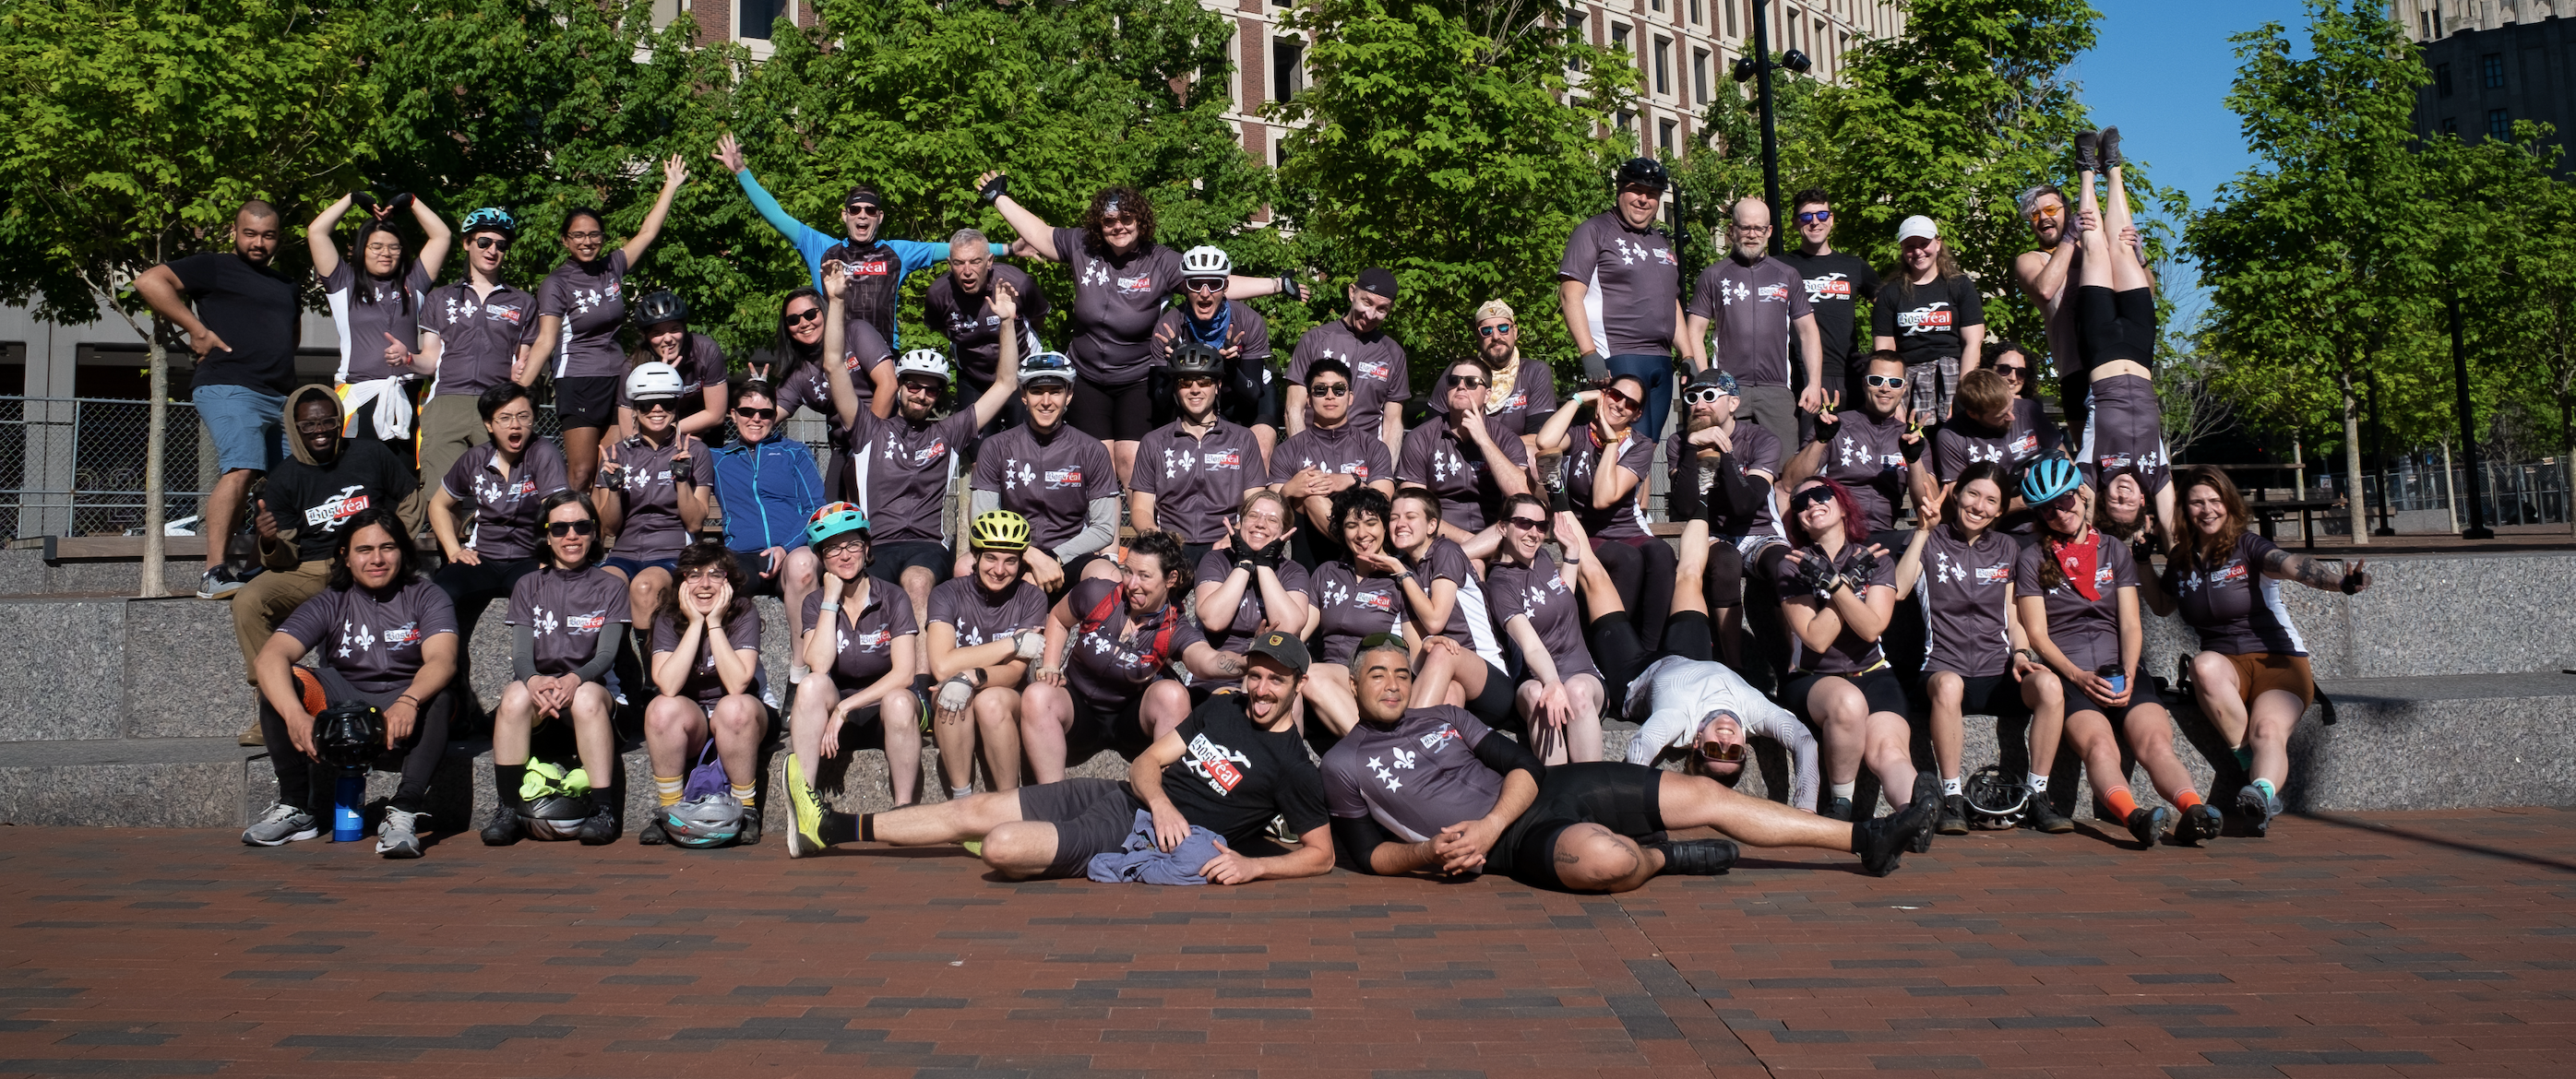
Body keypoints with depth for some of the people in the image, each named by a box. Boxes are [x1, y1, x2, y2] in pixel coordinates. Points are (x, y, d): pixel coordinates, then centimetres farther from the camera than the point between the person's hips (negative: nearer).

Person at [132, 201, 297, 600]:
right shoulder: (214, 267, 6)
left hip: (280, 398, 8)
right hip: (229, 387, -8)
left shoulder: (286, 286, 28)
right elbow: (149, 282, -6)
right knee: (241, 469, -24)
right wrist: (198, 330, -10)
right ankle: (215, 574, -26)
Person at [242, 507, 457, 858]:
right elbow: (270, 656, -15)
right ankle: (296, 808, -16)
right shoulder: (330, 604, 2)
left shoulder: (425, 598, -2)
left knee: (439, 694, -34)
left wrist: (408, 701, -43)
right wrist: (294, 715, -36)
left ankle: (403, 813, -39)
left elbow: (442, 661, -20)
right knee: (279, 681, -20)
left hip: (408, 717, -3)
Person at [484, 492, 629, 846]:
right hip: (539, 682, 1)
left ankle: (603, 810, -33)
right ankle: (509, 810, -28)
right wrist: (534, 680, -24)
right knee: (515, 696, -34)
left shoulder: (610, 587, 10)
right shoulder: (528, 587, 14)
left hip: (592, 683, -1)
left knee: (587, 697, -37)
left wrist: (574, 679, -26)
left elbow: (606, 653, -3)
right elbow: (521, 655, 2)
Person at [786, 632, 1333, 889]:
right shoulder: (1223, 707, 12)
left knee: (1001, 846, -25)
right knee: (975, 810, 4)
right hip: (1123, 798, 7)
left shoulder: (1292, 767, -7)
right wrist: (1161, 801, -11)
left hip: (1173, 841, -7)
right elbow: (1146, 762, 10)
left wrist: (1253, 865, -23)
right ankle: (825, 828, 14)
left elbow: (1321, 853, -9)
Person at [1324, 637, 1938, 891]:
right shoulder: (1342, 765, 3)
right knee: (1605, 857, -39)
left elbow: (1522, 768, 8)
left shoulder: (1444, 717, 14)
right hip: (1515, 841, -6)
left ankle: (1864, 840, 8)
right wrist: (1426, 853, -16)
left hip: (1547, 789, 6)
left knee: (1707, 794, 0)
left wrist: (1490, 823, -12)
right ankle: (1662, 858, -3)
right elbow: (1364, 854, 3)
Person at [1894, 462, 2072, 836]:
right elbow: (1897, 590, -9)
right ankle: (1952, 799, -31)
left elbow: (2013, 618, 17)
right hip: (1945, 664, -3)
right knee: (1948, 684, -40)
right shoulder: (1931, 542, 9)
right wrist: (1924, 530, -9)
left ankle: (2037, 798, -19)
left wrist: (2020, 653, -3)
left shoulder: (2007, 549, 19)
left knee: (2050, 685, -31)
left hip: (1998, 672, 3)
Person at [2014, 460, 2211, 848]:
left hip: (2121, 672, 3)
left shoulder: (2115, 550, 20)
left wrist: (2129, 675, -6)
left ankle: (2195, 812, -51)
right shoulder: (2032, 560, 12)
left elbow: (2130, 625, 12)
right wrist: (2079, 676, -10)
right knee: (2099, 747, -33)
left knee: (2157, 742, -28)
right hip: (2068, 675, -2)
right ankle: (2133, 816, -57)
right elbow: (2037, 634, 5)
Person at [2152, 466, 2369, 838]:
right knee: (2204, 665, -34)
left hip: (2279, 660, -3)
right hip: (2226, 667, 3)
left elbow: (2295, 565, -26)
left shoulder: (2248, 546, -4)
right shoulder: (2181, 560, 10)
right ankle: (2253, 765, -26)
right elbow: (2161, 607, 29)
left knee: (2268, 730, -32)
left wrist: (2342, 581, -46)